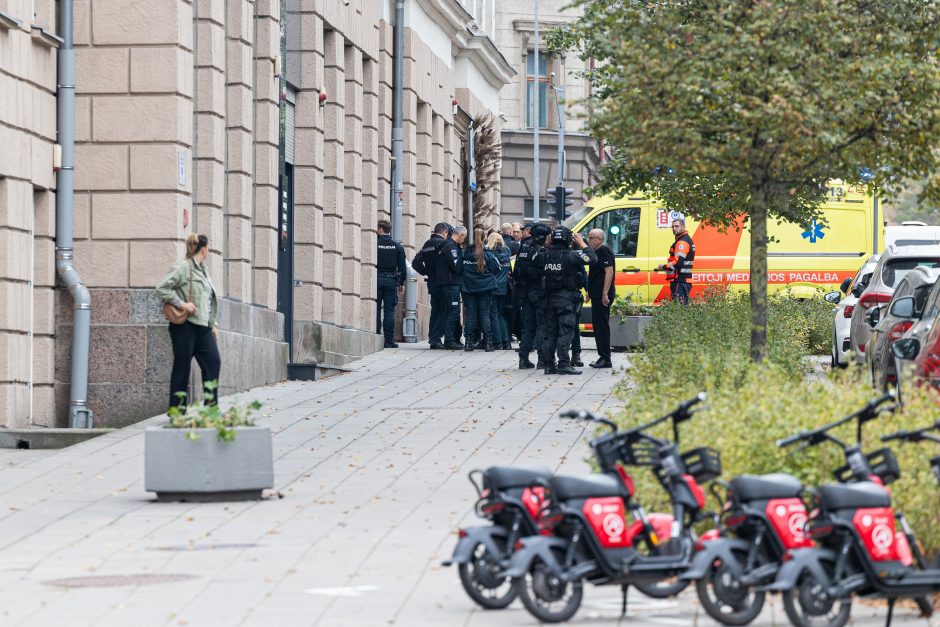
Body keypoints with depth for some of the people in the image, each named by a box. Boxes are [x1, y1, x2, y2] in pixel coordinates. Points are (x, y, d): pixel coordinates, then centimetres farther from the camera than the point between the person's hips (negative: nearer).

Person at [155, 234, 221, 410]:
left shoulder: (202, 270, 18)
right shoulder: (182, 267, -9)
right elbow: (161, 288, -16)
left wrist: (212, 324, 20)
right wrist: (181, 304, -18)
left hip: (203, 327, 8)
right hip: (185, 325, -8)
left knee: (213, 361, -2)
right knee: (182, 367, -3)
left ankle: (211, 406, 1)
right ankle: (177, 409, 2)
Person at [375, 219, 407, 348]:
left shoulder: (374, 244, -5)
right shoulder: (397, 246, 4)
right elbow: (402, 267, 6)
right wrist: (401, 283, 15)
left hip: (376, 279, -2)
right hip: (391, 280, 2)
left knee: (376, 310, 2)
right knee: (389, 311, 2)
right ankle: (389, 340, -1)